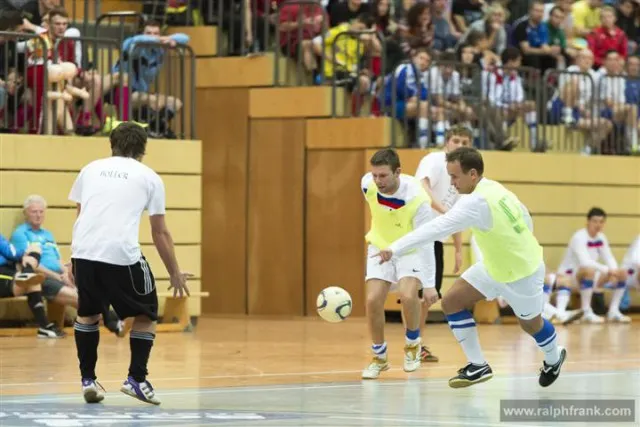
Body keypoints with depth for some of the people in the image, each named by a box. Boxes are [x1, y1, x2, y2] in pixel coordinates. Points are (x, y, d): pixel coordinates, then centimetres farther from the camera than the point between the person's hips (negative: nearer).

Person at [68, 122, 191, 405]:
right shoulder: (149, 177, 13)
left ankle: (88, 381, 22)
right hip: (122, 255, -3)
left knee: (87, 313, 26)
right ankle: (136, 379, 8)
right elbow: (160, 233, 14)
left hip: (83, 251, 3)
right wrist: (175, 274, 23)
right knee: (146, 314, 18)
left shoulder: (91, 169, 21)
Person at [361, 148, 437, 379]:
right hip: (380, 246, 3)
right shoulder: (367, 184, -21)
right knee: (373, 300, -12)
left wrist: (429, 284, -28)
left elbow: (425, 242, -27)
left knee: (408, 296, -25)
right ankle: (379, 357, 9)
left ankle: (412, 344, 4)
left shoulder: (417, 198, -33)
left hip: (411, 250, -3)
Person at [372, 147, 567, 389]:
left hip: (522, 273, -8)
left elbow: (438, 228, -43)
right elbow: (525, 219, 5)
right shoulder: (496, 188, -7)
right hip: (494, 266, 8)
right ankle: (478, 366, 7)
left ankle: (553, 358, 50)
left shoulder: (476, 202, -33)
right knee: (452, 302, -2)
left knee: (530, 323, 18)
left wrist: (394, 249, -49)